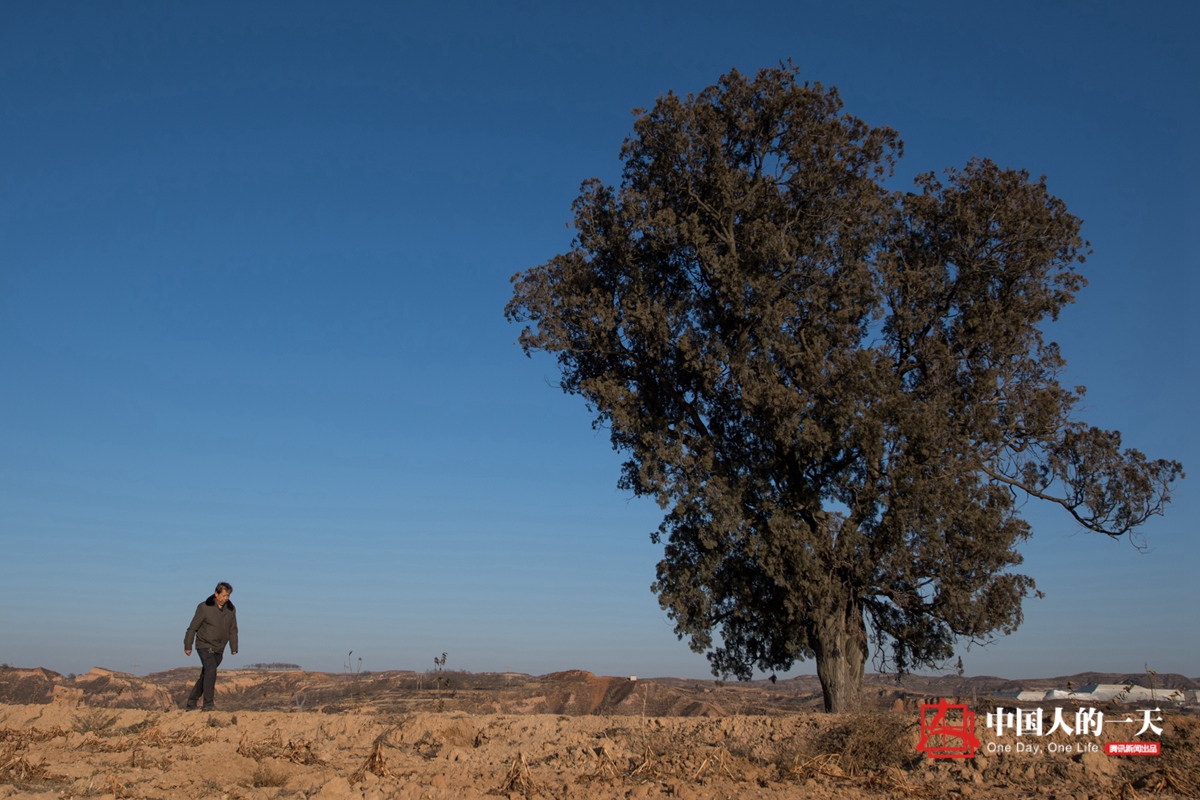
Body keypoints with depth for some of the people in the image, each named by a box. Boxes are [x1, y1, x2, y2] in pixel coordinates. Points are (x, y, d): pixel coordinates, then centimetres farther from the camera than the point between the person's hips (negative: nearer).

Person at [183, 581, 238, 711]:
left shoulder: (231, 610, 3)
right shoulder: (204, 608, -10)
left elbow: (233, 630, 11)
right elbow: (193, 628, -5)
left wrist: (234, 648, 8)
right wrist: (187, 646, -4)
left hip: (219, 649, 5)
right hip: (205, 646, -5)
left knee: (205, 676, 11)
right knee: (211, 671, -21)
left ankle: (190, 704, 22)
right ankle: (208, 705, -19)